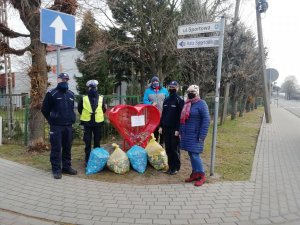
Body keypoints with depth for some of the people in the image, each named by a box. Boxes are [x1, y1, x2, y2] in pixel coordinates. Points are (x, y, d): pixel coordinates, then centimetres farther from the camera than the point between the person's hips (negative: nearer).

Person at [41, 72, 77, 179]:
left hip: (68, 126, 5)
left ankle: (66, 167, 21)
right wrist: (52, 121, 2)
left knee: (67, 148, 10)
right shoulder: (51, 94, -3)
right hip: (56, 126, -5)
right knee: (56, 148, -2)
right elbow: (45, 109, 1)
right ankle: (56, 170, 7)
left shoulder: (71, 94, 13)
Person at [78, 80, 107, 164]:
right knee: (87, 142, 7)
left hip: (98, 123, 1)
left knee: (97, 142, 9)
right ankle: (88, 159, 15)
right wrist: (85, 115, 14)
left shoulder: (101, 98, 2)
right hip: (87, 123, -1)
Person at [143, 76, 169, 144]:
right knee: (154, 130, 5)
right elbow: (145, 101, 1)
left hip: (163, 115, 1)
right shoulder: (148, 91, 8)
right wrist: (151, 104, -17)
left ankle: (162, 143, 20)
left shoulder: (164, 90, 10)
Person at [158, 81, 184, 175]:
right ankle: (170, 166, 22)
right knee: (168, 148, 10)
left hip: (174, 129, -6)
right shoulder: (166, 100, 13)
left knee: (175, 149, 3)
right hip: (166, 128, 6)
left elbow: (181, 116, -12)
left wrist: (178, 129, -17)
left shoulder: (179, 100, -7)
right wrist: (161, 126, 10)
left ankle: (176, 167, 15)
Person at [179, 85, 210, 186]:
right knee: (191, 155, 12)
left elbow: (206, 120, -14)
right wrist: (181, 132, 15)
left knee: (195, 155, -7)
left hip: (195, 135, -7)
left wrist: (202, 136, -17)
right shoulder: (187, 104, 12)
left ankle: (202, 176, 8)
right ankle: (195, 173, 24)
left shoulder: (201, 104, -10)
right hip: (187, 135, 7)